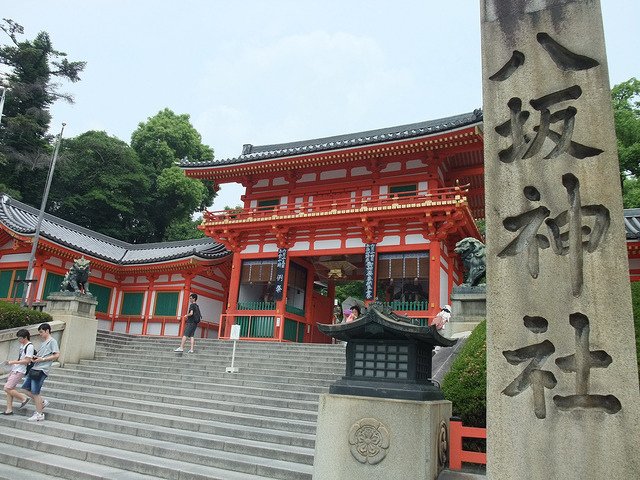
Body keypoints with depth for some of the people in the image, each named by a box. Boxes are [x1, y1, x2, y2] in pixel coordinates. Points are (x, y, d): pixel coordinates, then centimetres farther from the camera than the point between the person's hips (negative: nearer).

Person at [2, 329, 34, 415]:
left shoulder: (29, 346, -16)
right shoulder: (22, 345, 13)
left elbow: (27, 360, -20)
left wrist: (13, 362, -16)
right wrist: (12, 362, 11)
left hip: (19, 371, -9)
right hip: (15, 369, 9)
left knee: (7, 388, -12)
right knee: (9, 389, 9)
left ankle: (24, 398, 3)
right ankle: (9, 410, 17)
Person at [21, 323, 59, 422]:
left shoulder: (52, 341, -8)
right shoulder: (44, 342, 20)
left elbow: (56, 355, -16)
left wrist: (42, 359, -16)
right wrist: (35, 357, 5)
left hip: (41, 370, -10)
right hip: (35, 369, 10)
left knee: (35, 392, -6)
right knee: (25, 387, 10)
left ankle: (39, 414, 4)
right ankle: (42, 402, 19)